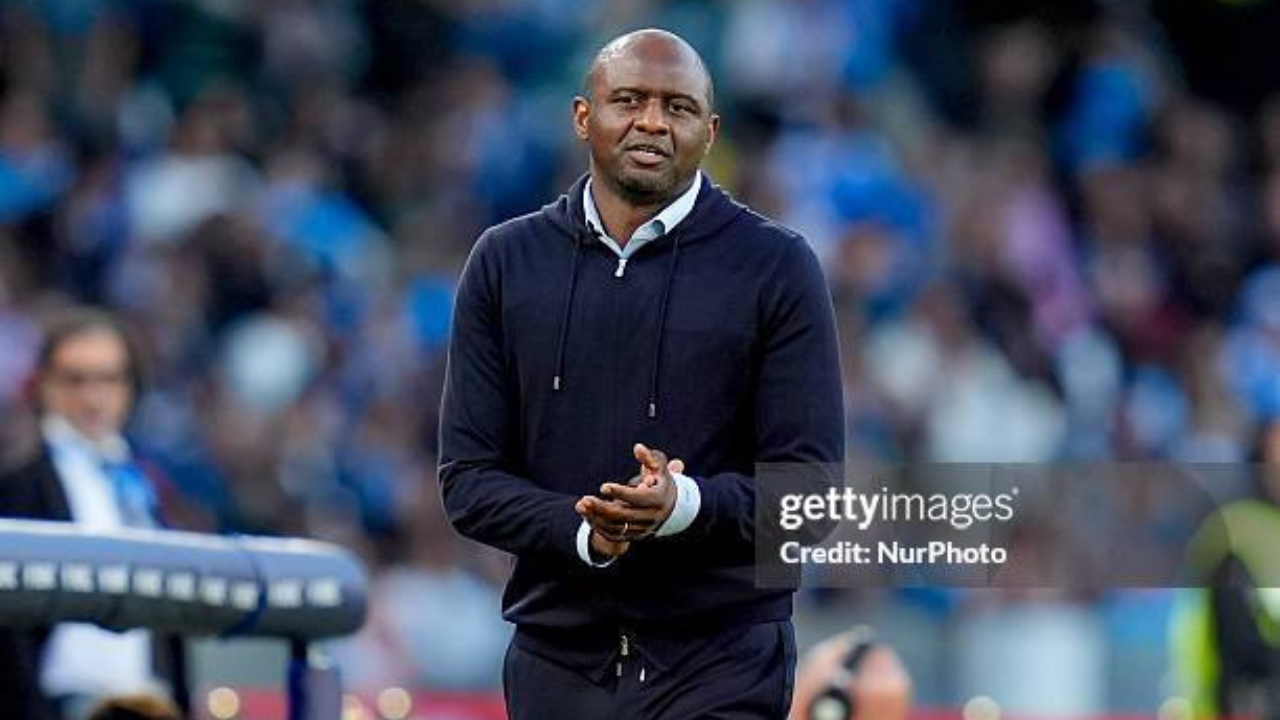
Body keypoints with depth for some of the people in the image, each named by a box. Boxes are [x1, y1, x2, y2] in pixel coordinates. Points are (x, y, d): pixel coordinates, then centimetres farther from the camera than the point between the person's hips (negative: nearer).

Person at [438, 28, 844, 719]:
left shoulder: (776, 268, 0)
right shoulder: (506, 262, 7)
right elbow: (469, 480, 4)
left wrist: (687, 505, -22)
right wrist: (583, 533, -15)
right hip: (559, 657, 3)